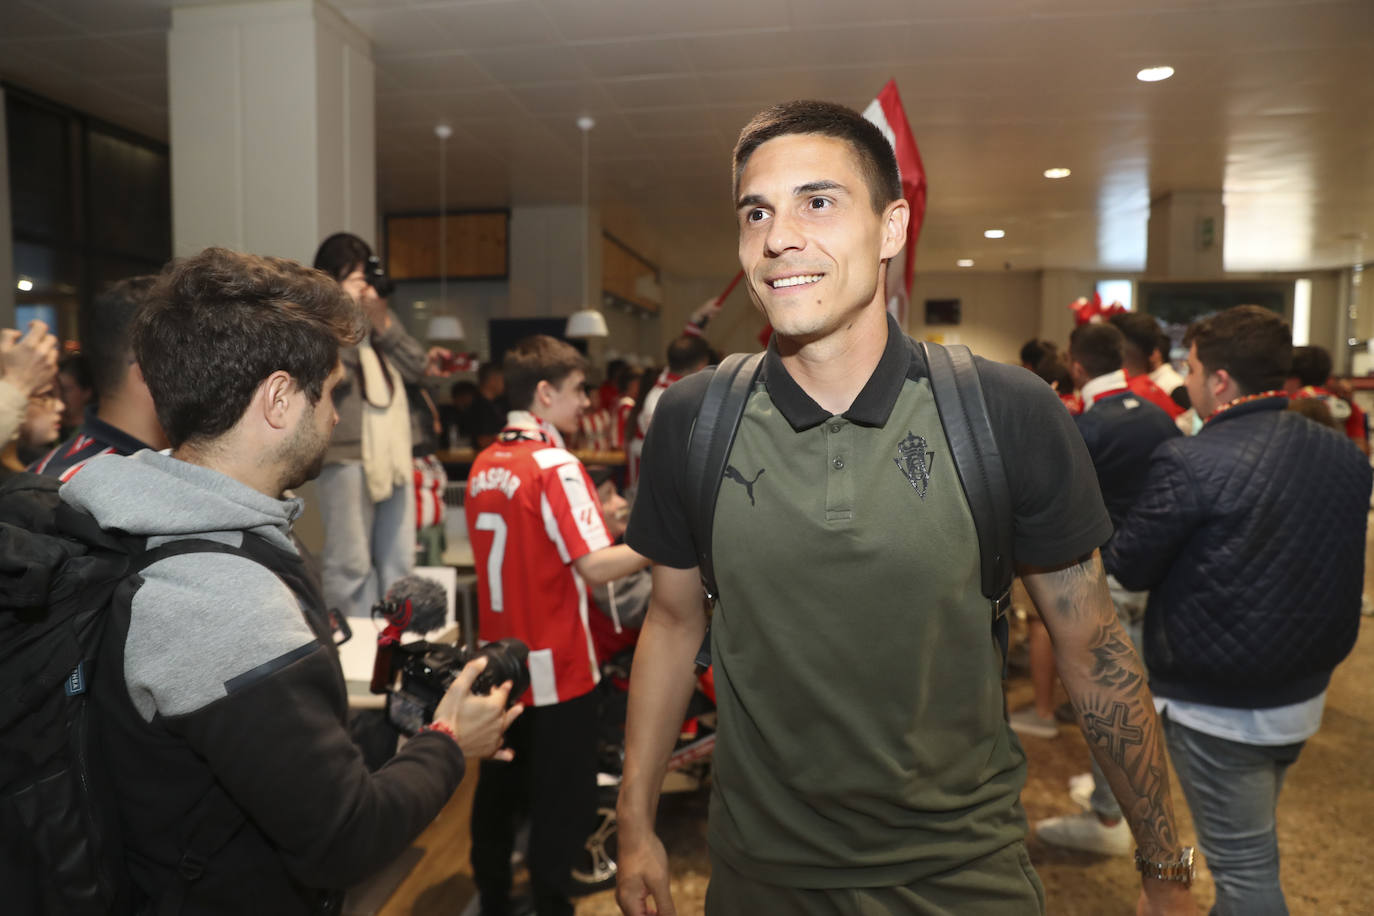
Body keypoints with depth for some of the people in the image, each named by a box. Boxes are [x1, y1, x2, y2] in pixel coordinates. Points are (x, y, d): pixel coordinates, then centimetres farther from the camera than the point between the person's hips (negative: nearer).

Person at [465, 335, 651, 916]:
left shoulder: (483, 465, 5)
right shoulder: (555, 465, -19)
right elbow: (596, 567, -24)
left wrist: (592, 517, 14)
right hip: (554, 669, -8)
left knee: (497, 796, 21)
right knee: (561, 806, 7)